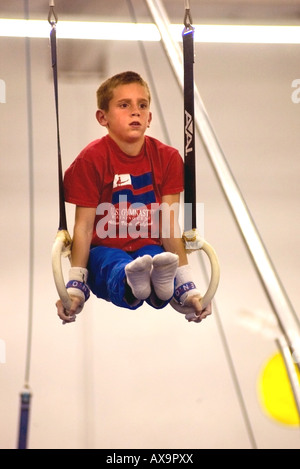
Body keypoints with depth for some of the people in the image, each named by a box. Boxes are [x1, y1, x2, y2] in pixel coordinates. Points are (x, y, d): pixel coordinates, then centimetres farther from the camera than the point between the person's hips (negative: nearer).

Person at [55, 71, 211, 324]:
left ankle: (160, 278, -68)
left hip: (149, 247, 2)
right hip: (105, 249, -1)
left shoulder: (167, 157, 1)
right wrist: (75, 286, -17)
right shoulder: (92, 158, -6)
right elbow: (84, 226, -8)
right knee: (117, 269, -38)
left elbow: (169, 226, -2)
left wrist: (188, 286, -11)